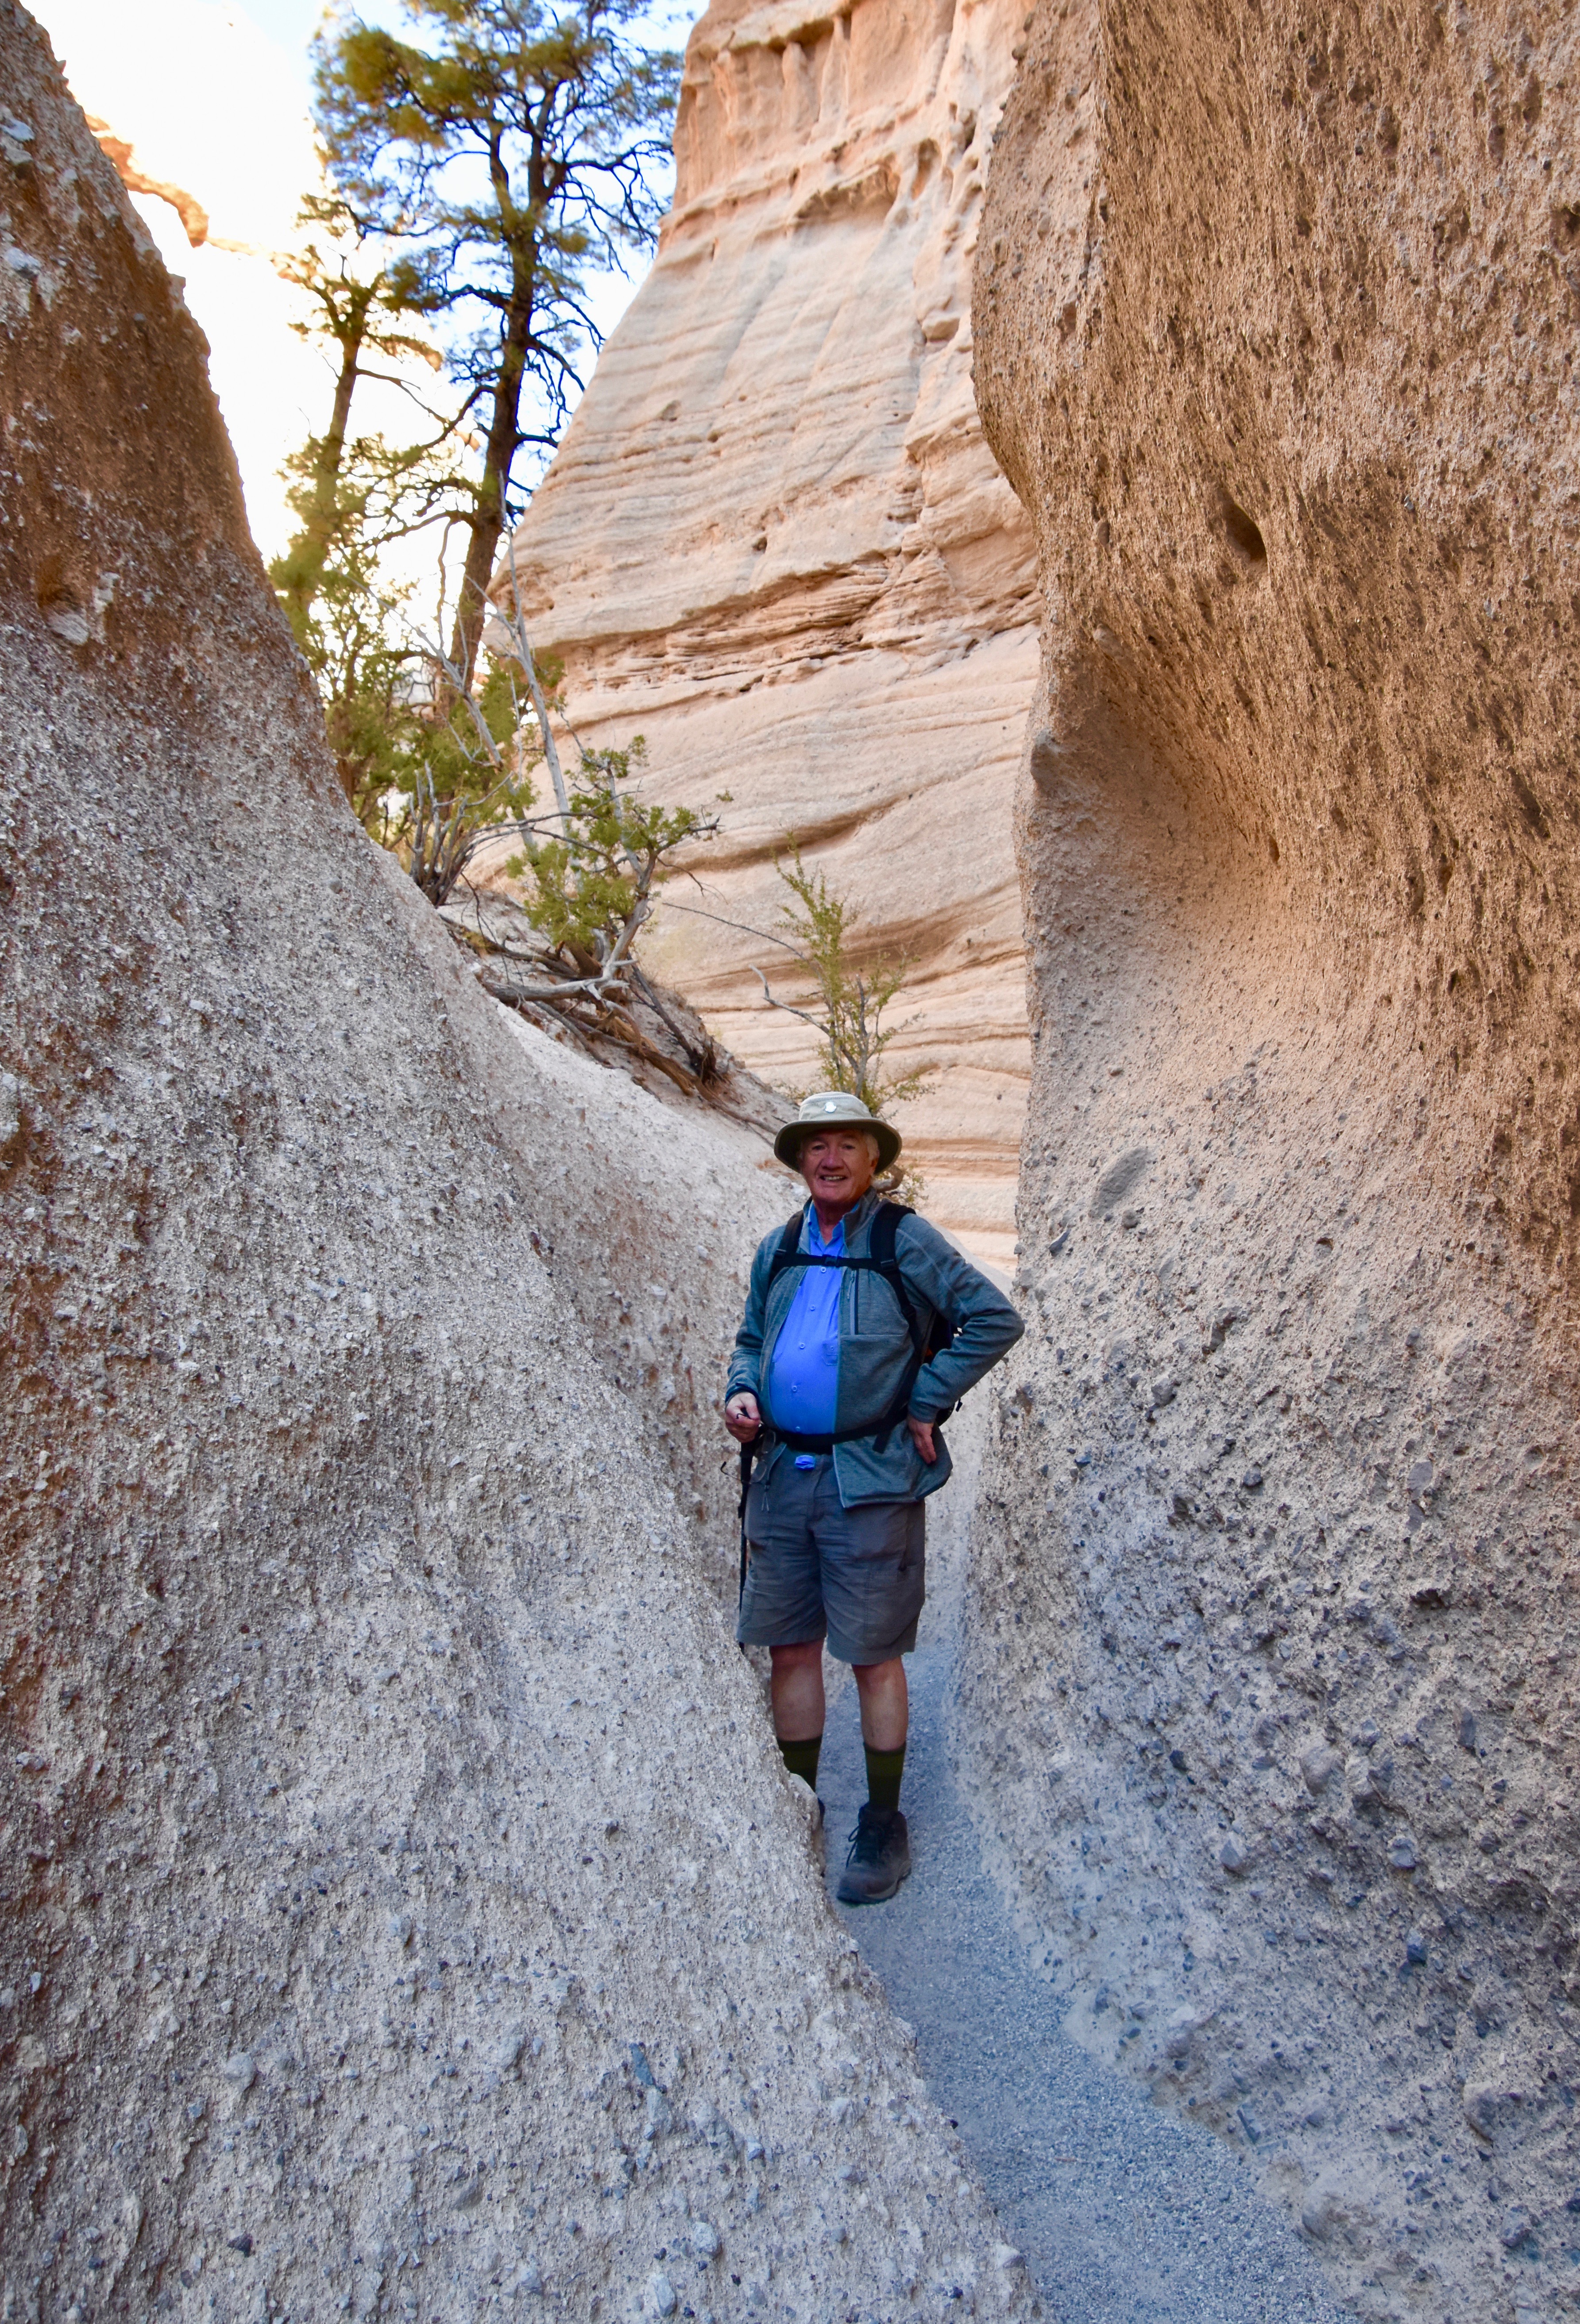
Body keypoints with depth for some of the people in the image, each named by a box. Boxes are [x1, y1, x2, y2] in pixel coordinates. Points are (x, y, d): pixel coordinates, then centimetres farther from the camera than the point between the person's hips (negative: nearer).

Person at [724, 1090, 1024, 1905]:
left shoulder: (906, 1241, -5)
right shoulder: (777, 1250, 12)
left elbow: (995, 1319, -7)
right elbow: (751, 1338, 22)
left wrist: (925, 1401, -10)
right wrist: (740, 1392, 2)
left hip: (869, 1483, -5)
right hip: (781, 1477, 5)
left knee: (873, 1656, 4)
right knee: (789, 1649, 12)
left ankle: (883, 1824, 22)